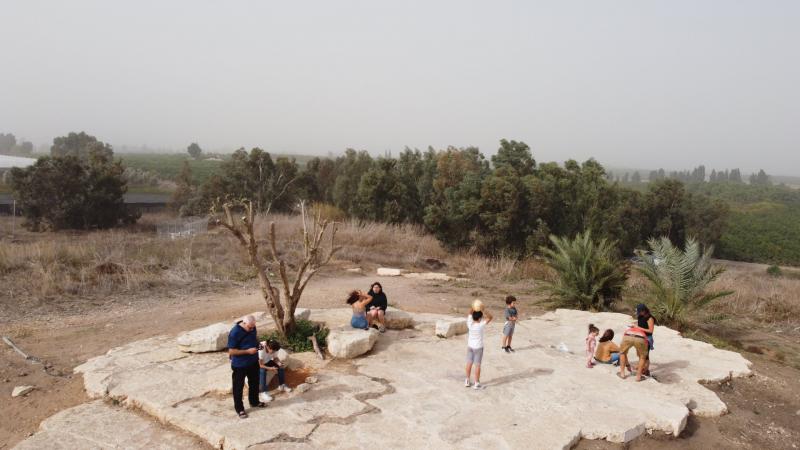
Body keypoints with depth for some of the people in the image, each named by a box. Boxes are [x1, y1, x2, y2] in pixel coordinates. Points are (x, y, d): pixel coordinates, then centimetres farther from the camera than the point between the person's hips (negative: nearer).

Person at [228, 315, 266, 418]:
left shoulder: (252, 327, -6)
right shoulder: (234, 333, -27)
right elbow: (231, 352, -24)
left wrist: (257, 344, -6)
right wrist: (248, 351, -28)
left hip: (253, 361, 7)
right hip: (239, 365, -7)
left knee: (254, 382, 23)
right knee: (238, 387, 10)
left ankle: (254, 401, 44)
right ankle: (239, 409, 27)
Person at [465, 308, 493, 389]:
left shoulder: (470, 324, -14)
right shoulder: (481, 325, -23)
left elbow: (469, 315, 4)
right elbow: (490, 317, -14)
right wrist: (483, 311, -21)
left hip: (470, 346, 4)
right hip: (478, 347, -4)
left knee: (469, 363, 14)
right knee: (477, 365, 3)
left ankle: (467, 381, 23)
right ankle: (476, 383, 8)